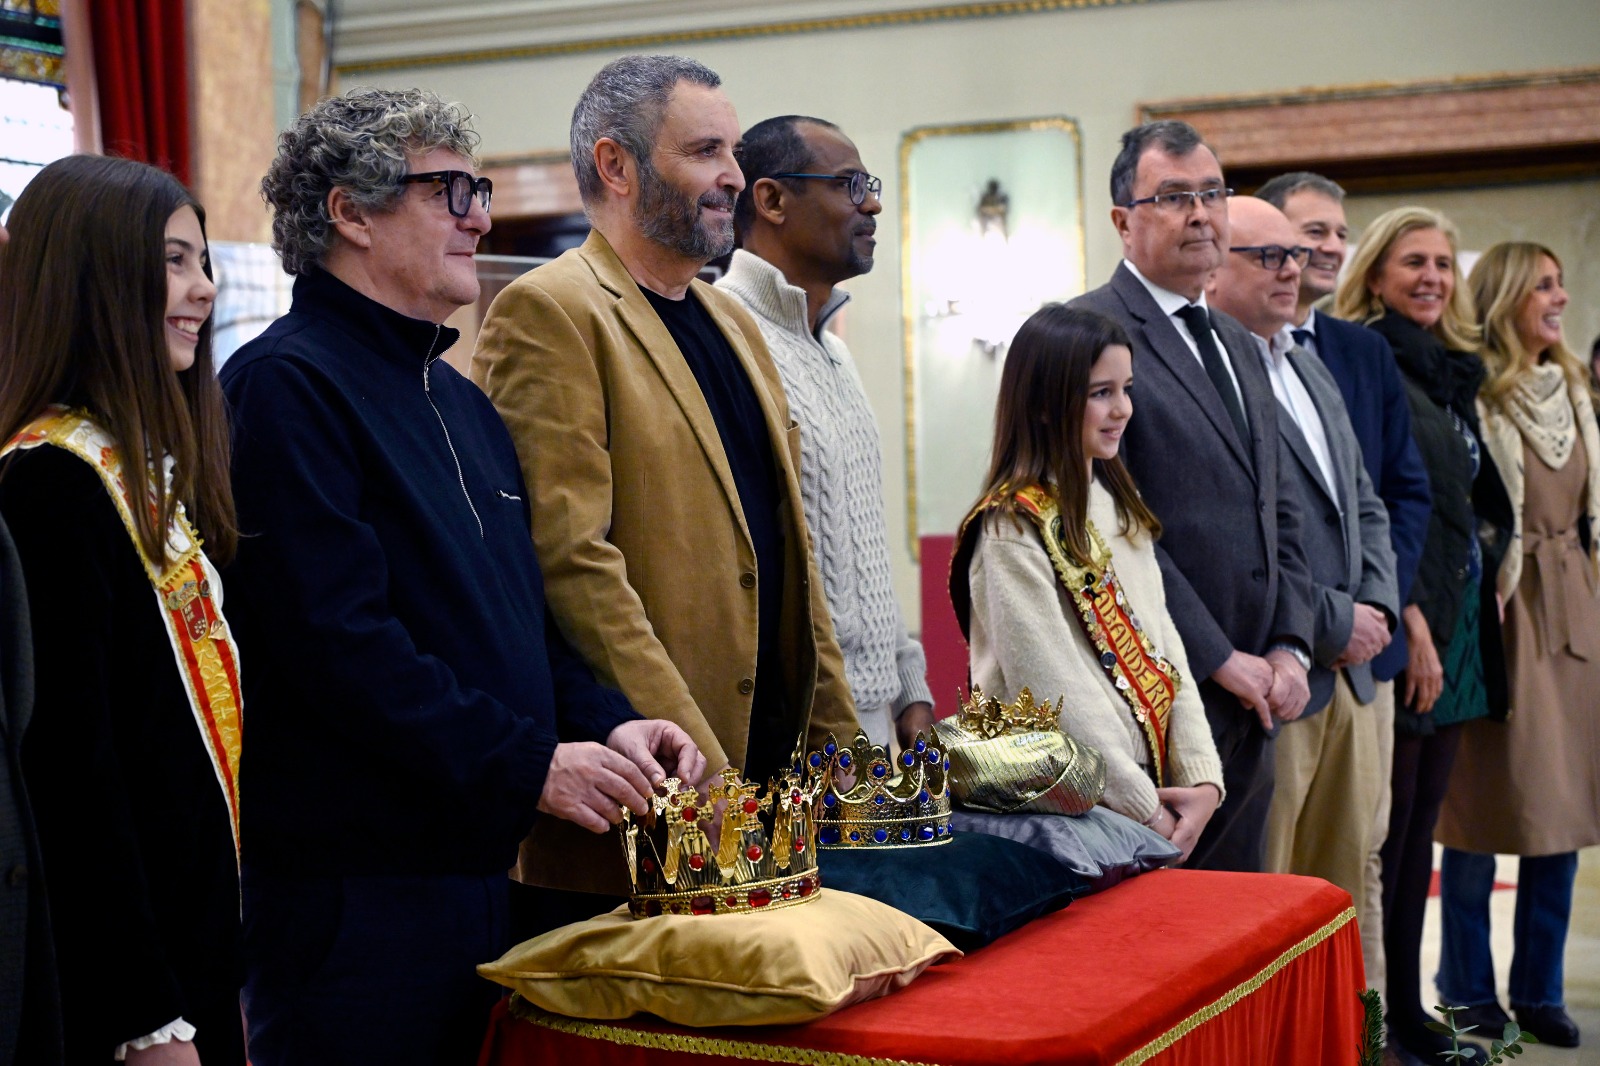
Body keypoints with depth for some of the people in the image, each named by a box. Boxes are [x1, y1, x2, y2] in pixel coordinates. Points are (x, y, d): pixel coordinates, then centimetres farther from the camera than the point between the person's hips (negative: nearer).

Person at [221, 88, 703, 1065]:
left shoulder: (463, 403, 18)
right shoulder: (285, 385, -11)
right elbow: (335, 637, -21)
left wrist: (603, 722, 3)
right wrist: (528, 764, -20)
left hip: (478, 865, 9)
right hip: (352, 882, -9)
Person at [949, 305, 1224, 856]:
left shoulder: (1120, 507, 12)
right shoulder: (1012, 530, -13)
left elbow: (1162, 644, 8)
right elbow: (1056, 689, -17)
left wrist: (1201, 776, -3)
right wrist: (1147, 810, -14)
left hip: (1151, 789, 7)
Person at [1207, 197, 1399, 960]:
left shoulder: (1310, 369, 18)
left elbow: (1364, 506, 22)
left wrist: (1378, 607, 4)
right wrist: (1333, 621, -14)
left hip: (1347, 671, 9)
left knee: (1345, 883, 15)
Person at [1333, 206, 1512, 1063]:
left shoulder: (1454, 373, 17)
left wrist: (1476, 602, 13)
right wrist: (1408, 619, -20)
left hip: (1455, 620, 8)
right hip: (1397, 621, -8)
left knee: (1419, 823, 11)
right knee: (1386, 824, -4)